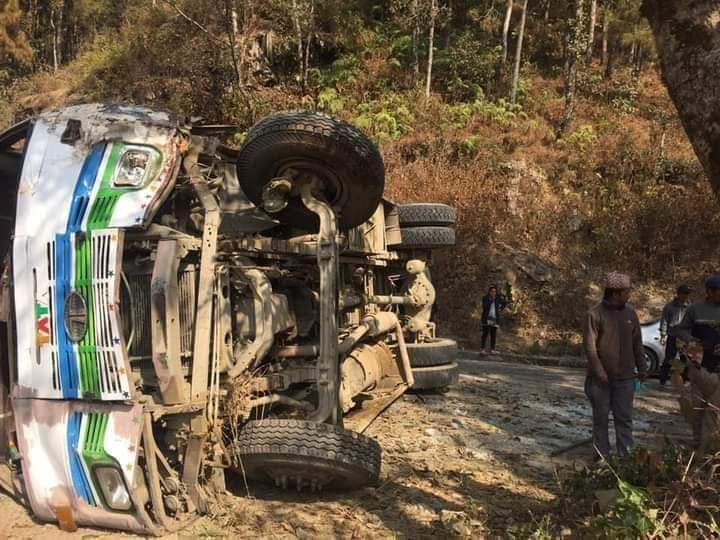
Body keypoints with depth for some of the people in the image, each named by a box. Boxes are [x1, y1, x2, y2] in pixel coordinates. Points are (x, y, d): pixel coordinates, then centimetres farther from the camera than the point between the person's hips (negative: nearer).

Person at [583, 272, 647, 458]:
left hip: (625, 376, 3)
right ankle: (602, 456, 20)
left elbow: (637, 343, 10)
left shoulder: (630, 312, 3)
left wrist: (642, 368, 10)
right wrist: (599, 371, -15)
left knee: (625, 418, 6)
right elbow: (589, 345, -12)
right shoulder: (595, 314, -12)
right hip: (601, 378, -3)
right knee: (601, 418, 9)